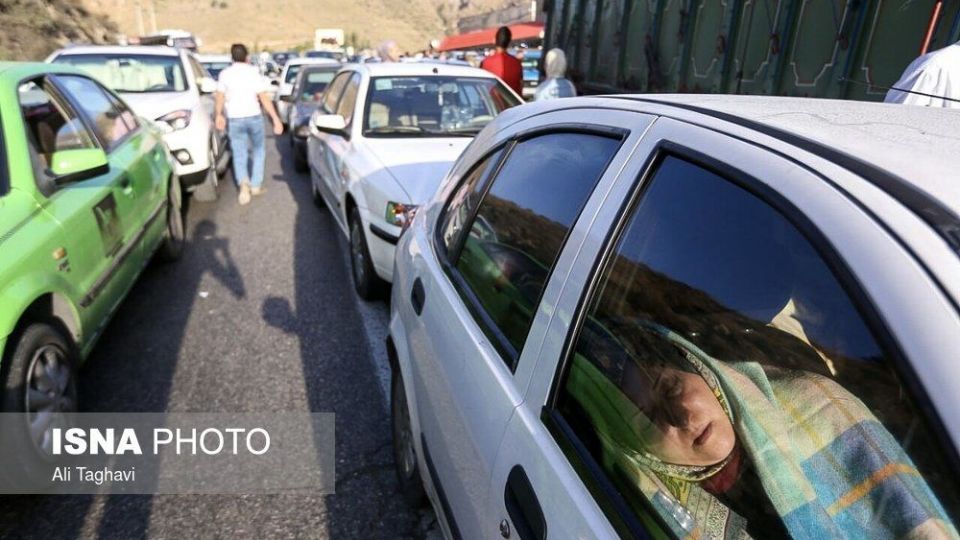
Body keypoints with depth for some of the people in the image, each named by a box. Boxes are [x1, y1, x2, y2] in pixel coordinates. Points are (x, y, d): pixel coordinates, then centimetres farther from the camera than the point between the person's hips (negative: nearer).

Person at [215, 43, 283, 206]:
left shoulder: (225, 74, 0)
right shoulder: (254, 73, -5)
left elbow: (220, 97, 4)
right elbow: (264, 98, -12)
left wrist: (219, 115, 20)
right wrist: (276, 119, -12)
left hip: (234, 119, 1)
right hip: (254, 116, -1)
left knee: (239, 155, 5)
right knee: (258, 150, 17)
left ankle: (243, 182, -17)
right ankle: (256, 185, 14)